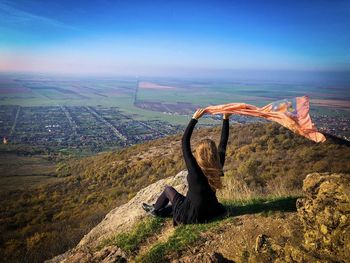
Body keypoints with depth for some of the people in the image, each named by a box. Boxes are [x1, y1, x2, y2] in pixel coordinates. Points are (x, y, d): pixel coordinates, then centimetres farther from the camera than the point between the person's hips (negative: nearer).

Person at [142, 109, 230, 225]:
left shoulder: (195, 170, -31)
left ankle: (155, 209, 42)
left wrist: (194, 119, -22)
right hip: (210, 212, 5)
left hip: (191, 216, -4)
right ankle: (160, 211, 45)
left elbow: (185, 142, -27)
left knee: (168, 189, 19)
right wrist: (226, 119, -6)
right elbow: (223, 145, -9)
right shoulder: (217, 170, -18)